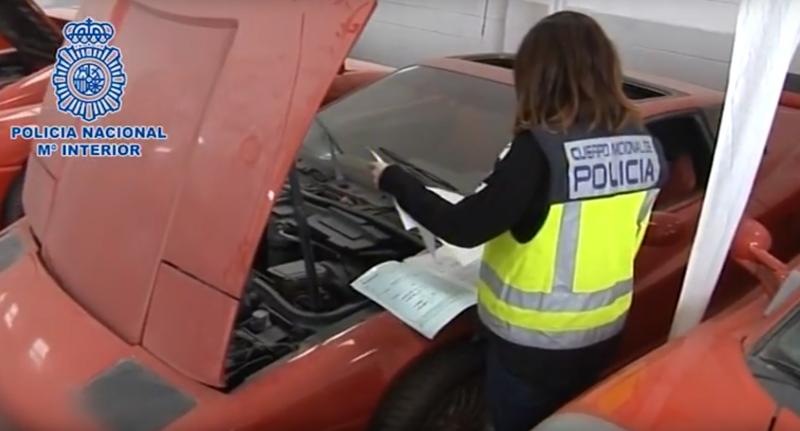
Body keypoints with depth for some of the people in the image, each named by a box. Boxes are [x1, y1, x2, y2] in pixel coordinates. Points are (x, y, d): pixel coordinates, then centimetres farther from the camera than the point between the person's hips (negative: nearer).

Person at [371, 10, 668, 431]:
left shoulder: (541, 151, -27)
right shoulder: (646, 147, -6)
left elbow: (463, 228, -23)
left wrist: (394, 180, -11)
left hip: (532, 342, -6)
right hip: (603, 332, 6)